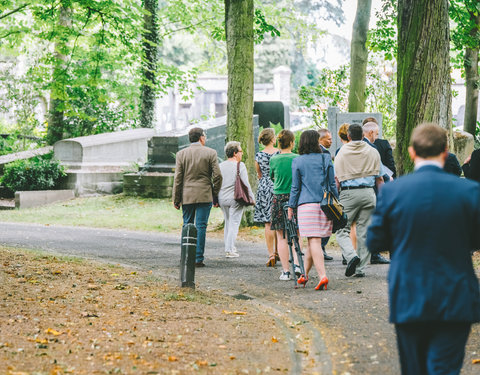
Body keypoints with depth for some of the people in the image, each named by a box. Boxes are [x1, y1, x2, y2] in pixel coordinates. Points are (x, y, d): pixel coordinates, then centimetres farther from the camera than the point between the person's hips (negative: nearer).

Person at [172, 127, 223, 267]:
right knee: (201, 227, 0)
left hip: (187, 196, 2)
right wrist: (215, 194, 7)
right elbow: (217, 176, -5)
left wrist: (176, 199, 5)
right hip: (205, 196, -2)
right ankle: (198, 259, -3)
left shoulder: (181, 154, 2)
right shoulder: (211, 153, -2)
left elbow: (178, 178, 1)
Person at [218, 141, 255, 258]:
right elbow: (245, 184, -11)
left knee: (227, 222, 18)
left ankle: (229, 247, 23)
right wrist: (251, 197, -1)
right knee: (234, 223, -1)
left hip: (222, 199, 6)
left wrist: (215, 200, 16)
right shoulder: (240, 166, -10)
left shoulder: (220, 166, 7)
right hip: (235, 198, -6)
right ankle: (230, 250, -5)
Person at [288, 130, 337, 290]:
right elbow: (332, 184, 8)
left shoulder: (297, 162, 0)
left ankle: (322, 276, -20)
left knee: (314, 241, -7)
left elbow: (295, 187, 1)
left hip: (306, 204, -3)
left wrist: (291, 206, 10)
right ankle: (304, 274, 24)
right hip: (325, 203, 3)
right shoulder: (326, 159, 5)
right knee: (314, 241, 12)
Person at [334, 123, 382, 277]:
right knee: (364, 231, 7)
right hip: (368, 192, 3)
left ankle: (351, 255, -21)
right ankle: (361, 269, 8)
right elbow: (379, 178, 8)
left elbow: (337, 179, -1)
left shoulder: (342, 152, 0)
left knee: (342, 230, 5)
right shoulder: (373, 152, 7)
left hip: (349, 193, -3)